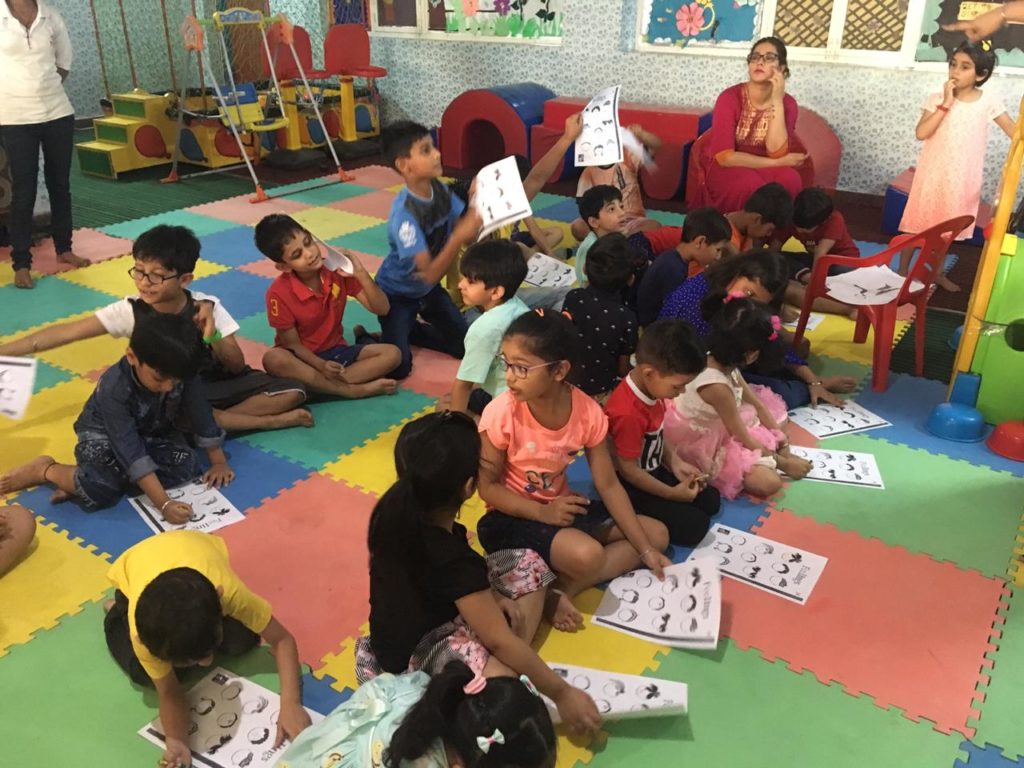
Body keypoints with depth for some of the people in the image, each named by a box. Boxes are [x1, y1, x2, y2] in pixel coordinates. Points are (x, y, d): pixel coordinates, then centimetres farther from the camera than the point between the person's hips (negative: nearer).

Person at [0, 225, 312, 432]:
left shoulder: (207, 307, -16)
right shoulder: (130, 311, -15)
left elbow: (237, 368, -13)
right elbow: (65, 332, -16)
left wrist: (213, 337, -31)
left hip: (215, 385, 0)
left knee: (293, 392, -21)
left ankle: (207, 423, -19)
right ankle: (267, 421, -23)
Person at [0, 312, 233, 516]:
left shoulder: (181, 372, -25)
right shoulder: (114, 388, -34)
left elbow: (201, 415, -11)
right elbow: (132, 454, -38)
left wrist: (219, 462, -8)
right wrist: (164, 504, -44)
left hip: (153, 433, 6)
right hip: (104, 435, -5)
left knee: (187, 466, -23)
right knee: (101, 489, -32)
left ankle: (84, 479, -15)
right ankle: (45, 470, 0)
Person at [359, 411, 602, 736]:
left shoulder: (400, 506, -12)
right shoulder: (453, 560, -35)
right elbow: (500, 641, -26)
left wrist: (489, 597, 0)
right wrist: (562, 693, -16)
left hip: (426, 608, 10)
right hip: (414, 648, -9)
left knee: (529, 566, 4)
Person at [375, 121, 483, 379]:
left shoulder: (440, 189, -13)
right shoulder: (404, 213, -34)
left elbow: (468, 235, -10)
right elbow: (431, 274, -36)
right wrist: (458, 237, -49)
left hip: (428, 288, 7)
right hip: (397, 293, -6)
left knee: (467, 347, 4)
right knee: (397, 367, -17)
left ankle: (409, 331, 24)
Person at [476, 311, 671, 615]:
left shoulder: (588, 412, -14)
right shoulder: (501, 414, -23)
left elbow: (608, 485, -6)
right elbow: (487, 487, -13)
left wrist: (645, 550, -8)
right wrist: (542, 512, -25)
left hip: (561, 506, 6)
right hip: (511, 517, -6)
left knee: (657, 535, 1)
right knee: (587, 555, -34)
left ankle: (564, 587, -9)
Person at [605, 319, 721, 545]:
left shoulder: (652, 388, -7)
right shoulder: (628, 413, -35)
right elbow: (628, 470, -25)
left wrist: (675, 462, -3)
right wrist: (672, 493, -16)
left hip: (653, 471, 9)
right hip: (630, 487, -9)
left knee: (711, 500, 13)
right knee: (695, 526, -13)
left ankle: (649, 520, 9)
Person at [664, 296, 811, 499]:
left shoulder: (720, 360, -9)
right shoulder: (717, 386, -35)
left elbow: (758, 404, 2)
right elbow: (745, 440, -22)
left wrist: (783, 447, 2)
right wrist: (784, 463, -9)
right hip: (704, 448, -9)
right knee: (769, 482, -21)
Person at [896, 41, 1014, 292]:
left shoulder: (989, 100, -3)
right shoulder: (938, 99, -9)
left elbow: (1014, 130, -3)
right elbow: (921, 133, -21)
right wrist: (946, 104, -22)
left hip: (962, 178, 3)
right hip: (933, 173, -2)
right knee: (918, 222, 5)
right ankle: (902, 270, 18)